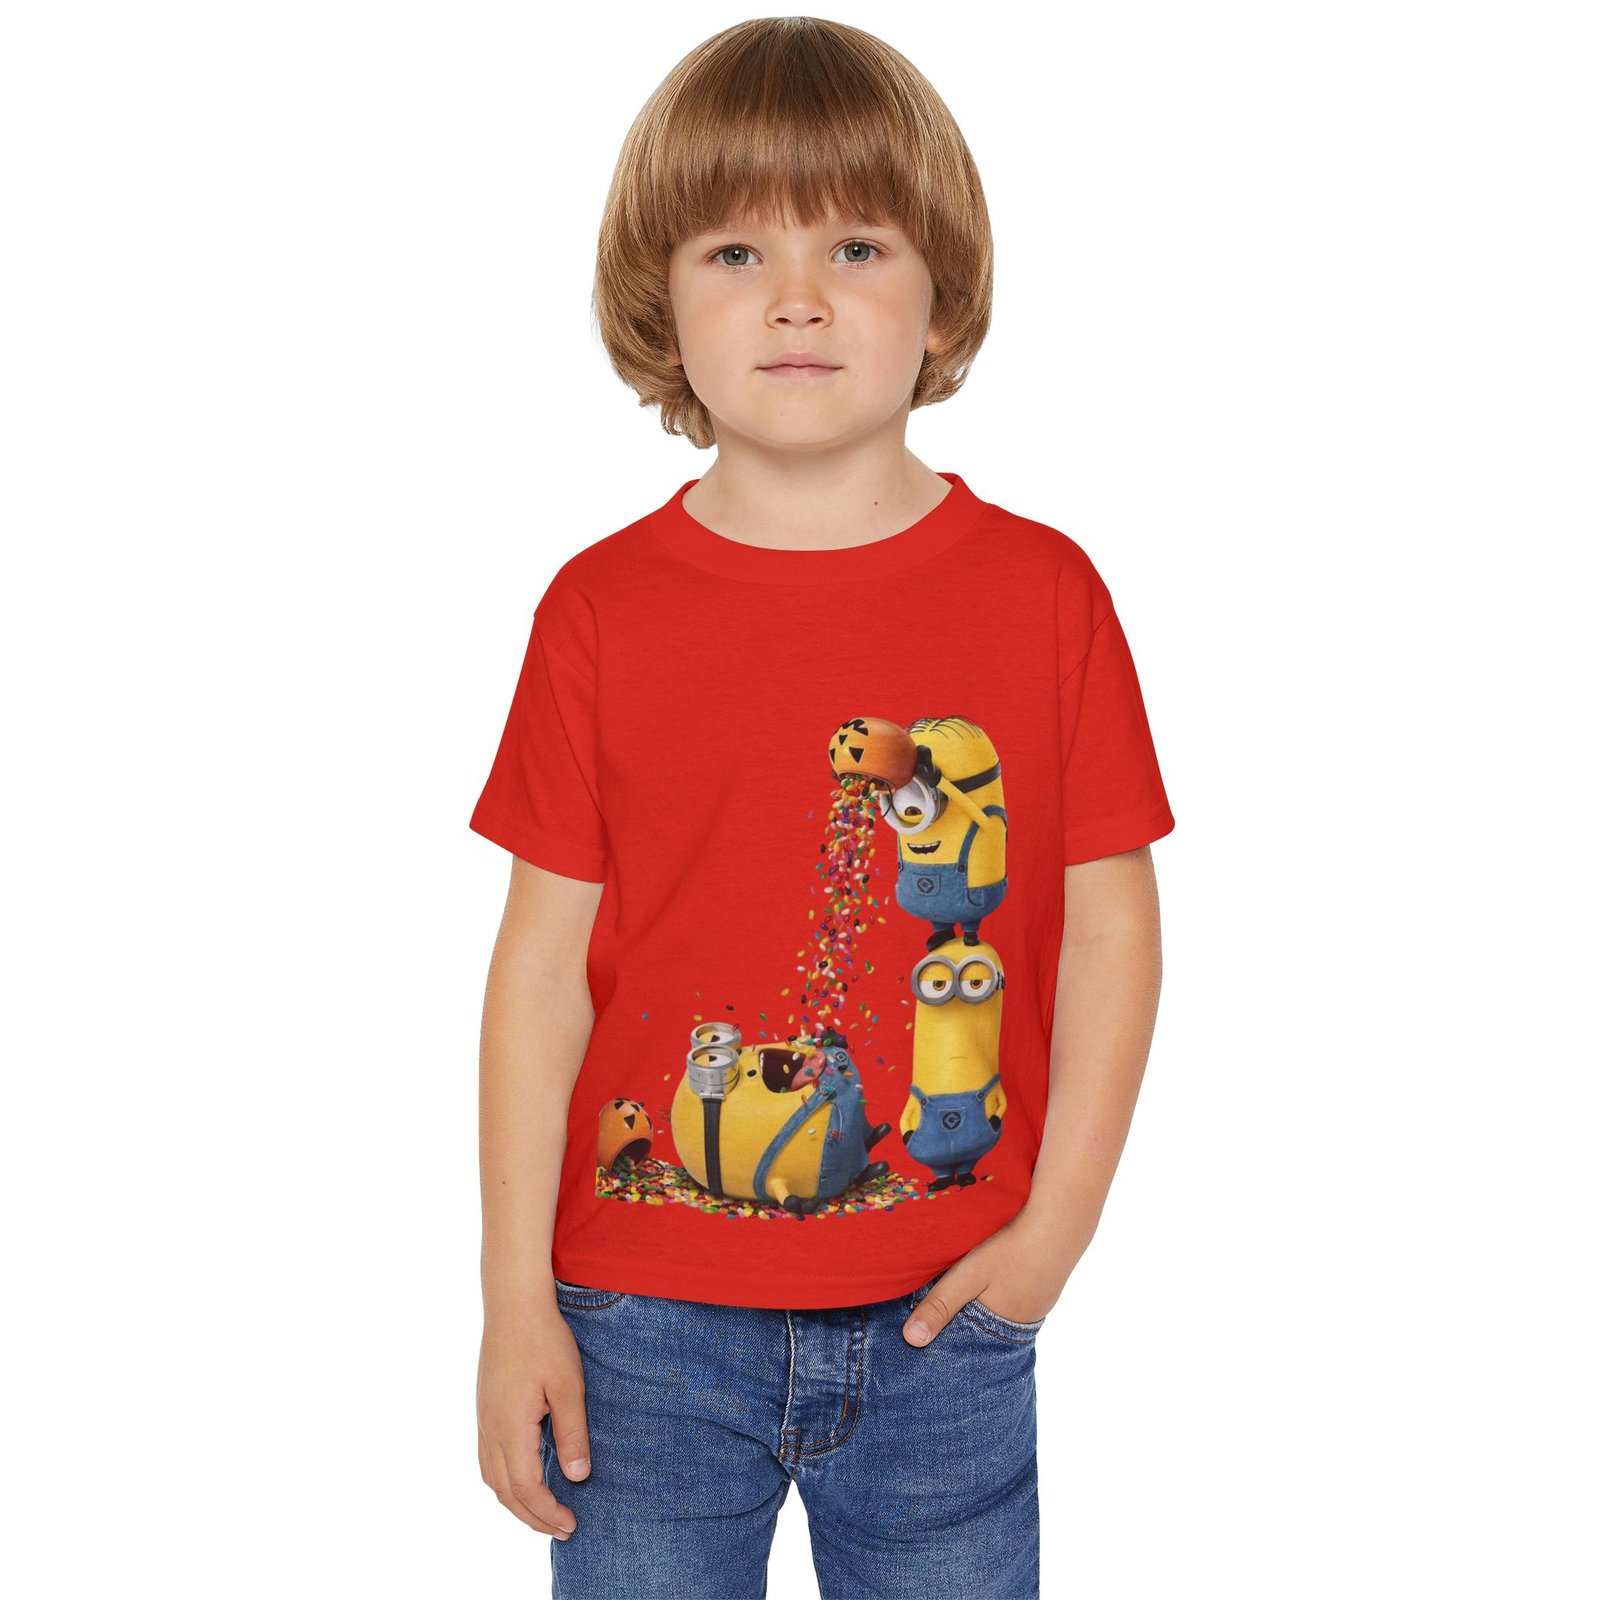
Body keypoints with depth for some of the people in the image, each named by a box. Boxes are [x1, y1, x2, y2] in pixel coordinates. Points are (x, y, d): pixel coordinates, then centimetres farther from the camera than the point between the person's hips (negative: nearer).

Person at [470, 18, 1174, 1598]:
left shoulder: (1043, 591, -3)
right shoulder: (601, 609, -4)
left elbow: (1110, 925, 0)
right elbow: (544, 960, -3)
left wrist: (1054, 1229, -6)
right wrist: (516, 1298, -3)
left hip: (945, 1321, 1)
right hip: (649, 1320, 0)